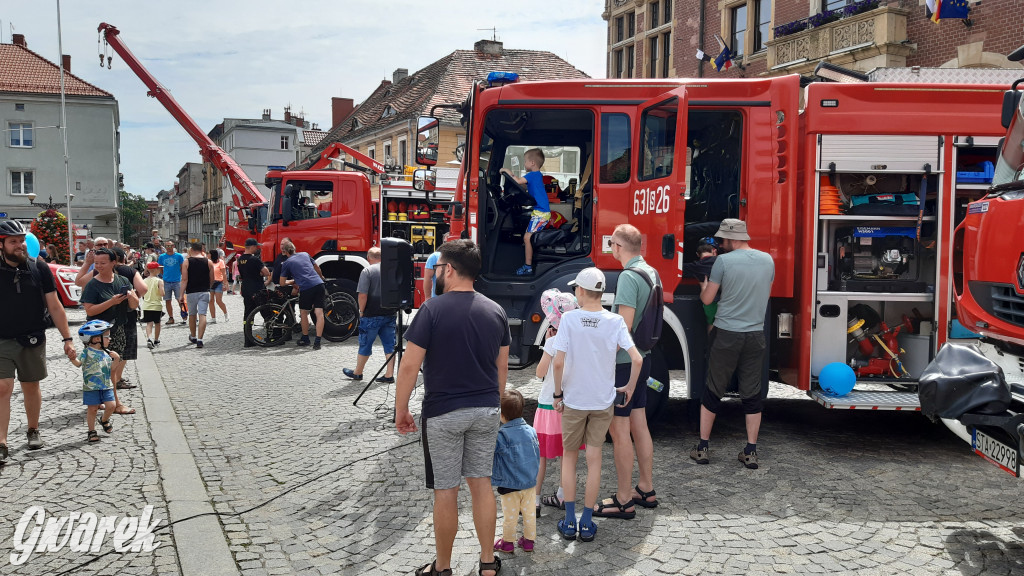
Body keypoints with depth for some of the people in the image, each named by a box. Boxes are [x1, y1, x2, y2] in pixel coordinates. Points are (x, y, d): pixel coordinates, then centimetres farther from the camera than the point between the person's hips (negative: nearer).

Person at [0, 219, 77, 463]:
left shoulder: (39, 267, 0)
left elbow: (54, 306, 3)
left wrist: (67, 338, 1)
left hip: (33, 340, 1)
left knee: (31, 387, 13)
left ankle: (33, 431, 31)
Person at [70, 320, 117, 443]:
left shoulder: (105, 353, 11)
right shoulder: (87, 352, -6)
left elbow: (111, 367, 22)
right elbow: (78, 363, -8)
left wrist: (116, 359, 4)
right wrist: (72, 358, -27)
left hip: (106, 386, 5)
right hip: (91, 387, -5)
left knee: (111, 405, -5)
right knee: (92, 409, 0)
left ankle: (104, 420, 25)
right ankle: (92, 431, 14)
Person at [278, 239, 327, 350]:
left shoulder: (287, 263, 8)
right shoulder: (305, 255, 20)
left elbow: (282, 283, 12)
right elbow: (317, 268, 33)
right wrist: (321, 277, 52)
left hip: (306, 288, -3)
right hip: (319, 285, 3)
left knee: (303, 313, 17)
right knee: (319, 313, 0)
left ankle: (305, 339, 26)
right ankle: (317, 341, -4)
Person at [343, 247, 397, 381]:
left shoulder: (367, 271, -10)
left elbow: (363, 295, -16)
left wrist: (361, 311, -4)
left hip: (372, 315, -4)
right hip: (389, 314, 4)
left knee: (365, 344, 9)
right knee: (389, 345, 7)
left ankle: (357, 373, 23)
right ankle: (389, 375, 6)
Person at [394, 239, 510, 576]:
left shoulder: (432, 310, -13)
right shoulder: (495, 312, 4)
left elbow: (410, 366, -13)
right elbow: (502, 366, 11)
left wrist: (401, 410, -2)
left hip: (443, 413, -5)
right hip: (486, 410, 5)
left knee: (446, 490, 5)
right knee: (481, 482, 13)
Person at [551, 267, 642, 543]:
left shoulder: (569, 319, -12)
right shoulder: (615, 321, -7)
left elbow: (558, 362, -18)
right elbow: (637, 359, -13)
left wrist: (558, 393, -4)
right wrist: (630, 388, 2)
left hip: (573, 400, -1)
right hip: (603, 401, 2)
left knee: (569, 457, 14)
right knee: (594, 459, 10)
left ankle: (569, 521, 16)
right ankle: (587, 524, 15)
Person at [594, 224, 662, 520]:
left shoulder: (629, 277, -19)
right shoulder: (652, 273, 10)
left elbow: (624, 326, -24)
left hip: (623, 362, -9)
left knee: (619, 430, -2)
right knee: (639, 425, 17)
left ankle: (623, 501, 5)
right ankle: (646, 489, 27)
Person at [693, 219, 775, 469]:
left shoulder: (724, 261, -10)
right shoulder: (767, 260, 4)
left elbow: (707, 299, -2)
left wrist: (704, 285, 18)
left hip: (726, 335, -3)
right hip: (756, 334, 3)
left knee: (713, 392, 8)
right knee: (752, 395, 10)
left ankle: (703, 448, 15)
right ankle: (751, 452, 13)